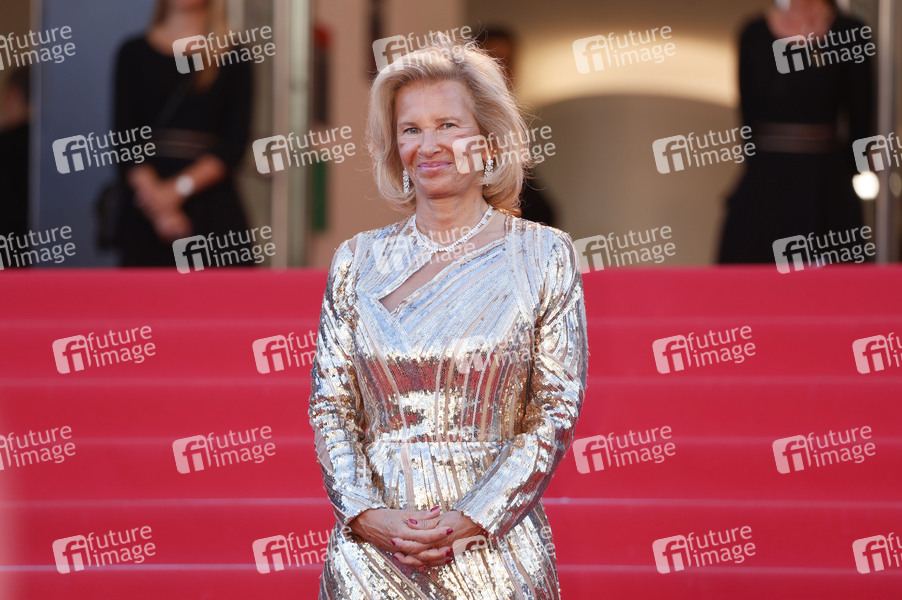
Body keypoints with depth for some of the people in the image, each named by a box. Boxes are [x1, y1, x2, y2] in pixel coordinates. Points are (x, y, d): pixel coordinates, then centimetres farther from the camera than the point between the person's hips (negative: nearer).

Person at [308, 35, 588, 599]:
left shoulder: (544, 255, 2)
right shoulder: (359, 260, 8)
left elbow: (557, 412, -2)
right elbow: (330, 407, 6)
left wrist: (472, 519, -12)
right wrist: (366, 516, -9)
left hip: (493, 547, -1)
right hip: (372, 544, 2)